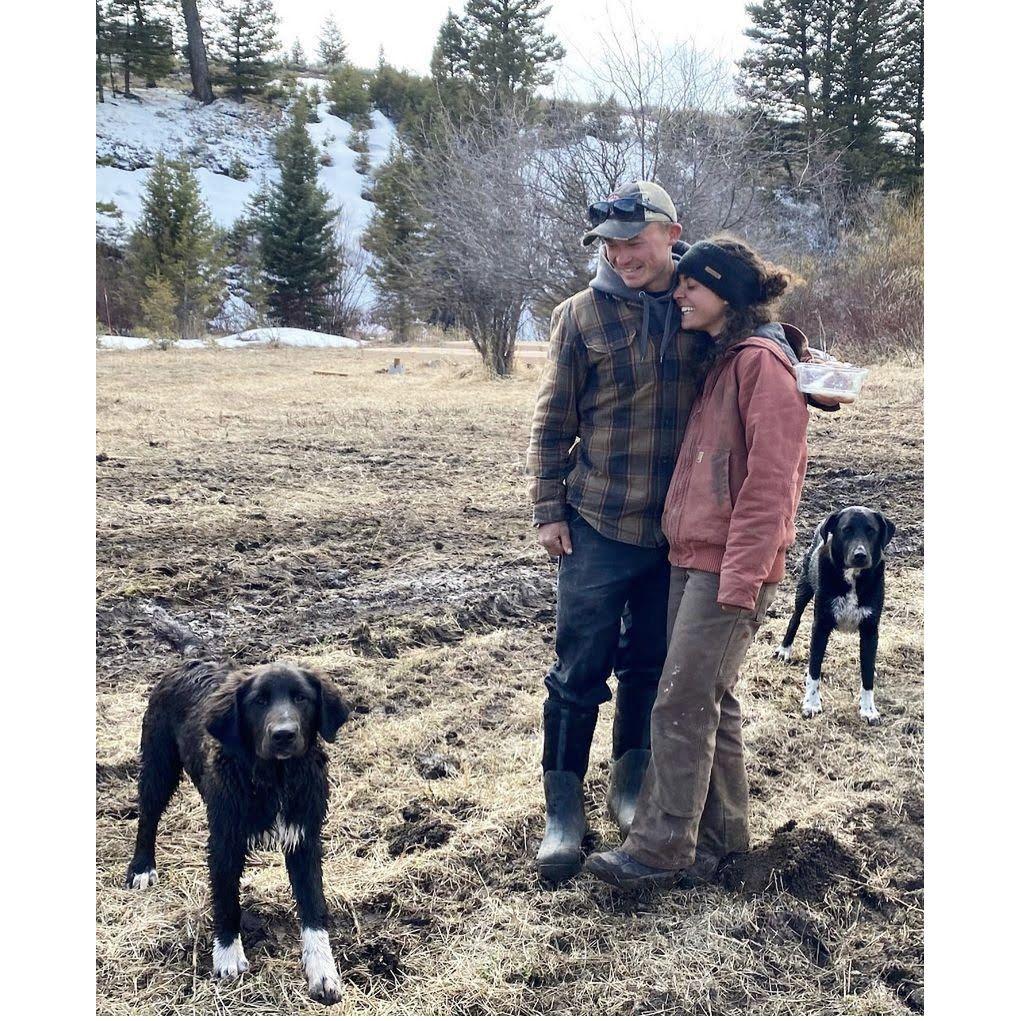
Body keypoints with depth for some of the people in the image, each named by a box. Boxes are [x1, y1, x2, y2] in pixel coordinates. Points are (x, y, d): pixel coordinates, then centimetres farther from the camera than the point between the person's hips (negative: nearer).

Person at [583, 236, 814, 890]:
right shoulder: (720, 361, 18)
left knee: (683, 704, -5)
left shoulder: (763, 361, -12)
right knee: (710, 701, 13)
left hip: (730, 567, -9)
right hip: (690, 557, 9)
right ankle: (721, 835, 25)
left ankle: (659, 850, 5)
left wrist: (740, 579, -20)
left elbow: (770, 479, -18)